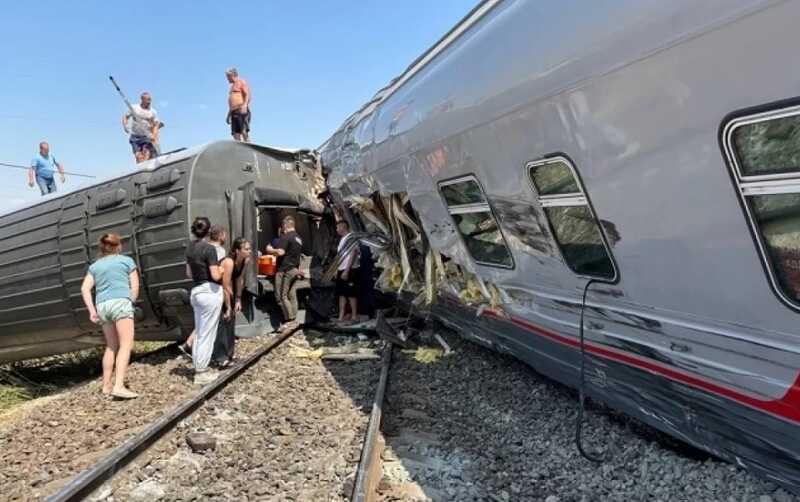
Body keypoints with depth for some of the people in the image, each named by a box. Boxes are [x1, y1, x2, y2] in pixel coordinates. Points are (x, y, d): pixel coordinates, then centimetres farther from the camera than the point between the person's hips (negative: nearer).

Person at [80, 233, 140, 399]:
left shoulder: (95, 266, 21)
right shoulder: (126, 260, 11)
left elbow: (85, 289, 8)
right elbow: (135, 286, 4)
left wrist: (92, 311, 4)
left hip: (102, 305, 6)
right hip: (120, 302, -5)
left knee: (111, 346, 16)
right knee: (126, 344, -12)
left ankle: (106, 385, 18)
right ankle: (119, 386, -25)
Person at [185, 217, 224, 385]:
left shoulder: (190, 248, 8)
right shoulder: (209, 248, -15)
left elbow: (189, 274, 16)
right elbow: (215, 276, -17)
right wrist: (221, 270, 2)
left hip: (196, 291, 8)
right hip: (210, 291, -8)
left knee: (199, 333, 15)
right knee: (207, 334, -1)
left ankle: (199, 368, 23)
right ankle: (201, 373, 5)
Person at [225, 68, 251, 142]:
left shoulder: (242, 82, 5)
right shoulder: (233, 86, 30)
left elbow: (248, 95, -9)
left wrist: (245, 105, -25)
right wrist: (228, 115, 24)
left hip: (242, 111, -8)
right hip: (234, 112, 8)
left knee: (244, 132, -18)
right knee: (236, 134, -3)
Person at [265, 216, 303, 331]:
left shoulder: (285, 237, -12)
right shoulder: (299, 238, 16)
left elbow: (280, 252, -21)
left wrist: (270, 250, -5)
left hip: (285, 270, -9)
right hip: (295, 269, 9)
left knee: (281, 296, -5)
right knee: (292, 296, 9)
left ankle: (290, 320, -6)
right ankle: (294, 321, 11)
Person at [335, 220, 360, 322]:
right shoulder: (342, 239, 17)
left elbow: (353, 254, -18)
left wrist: (346, 271, -22)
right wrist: (337, 270, 17)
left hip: (350, 271, -9)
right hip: (341, 270, 9)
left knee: (351, 294, -4)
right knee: (342, 293, 9)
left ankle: (354, 316, 3)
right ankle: (341, 316, 13)